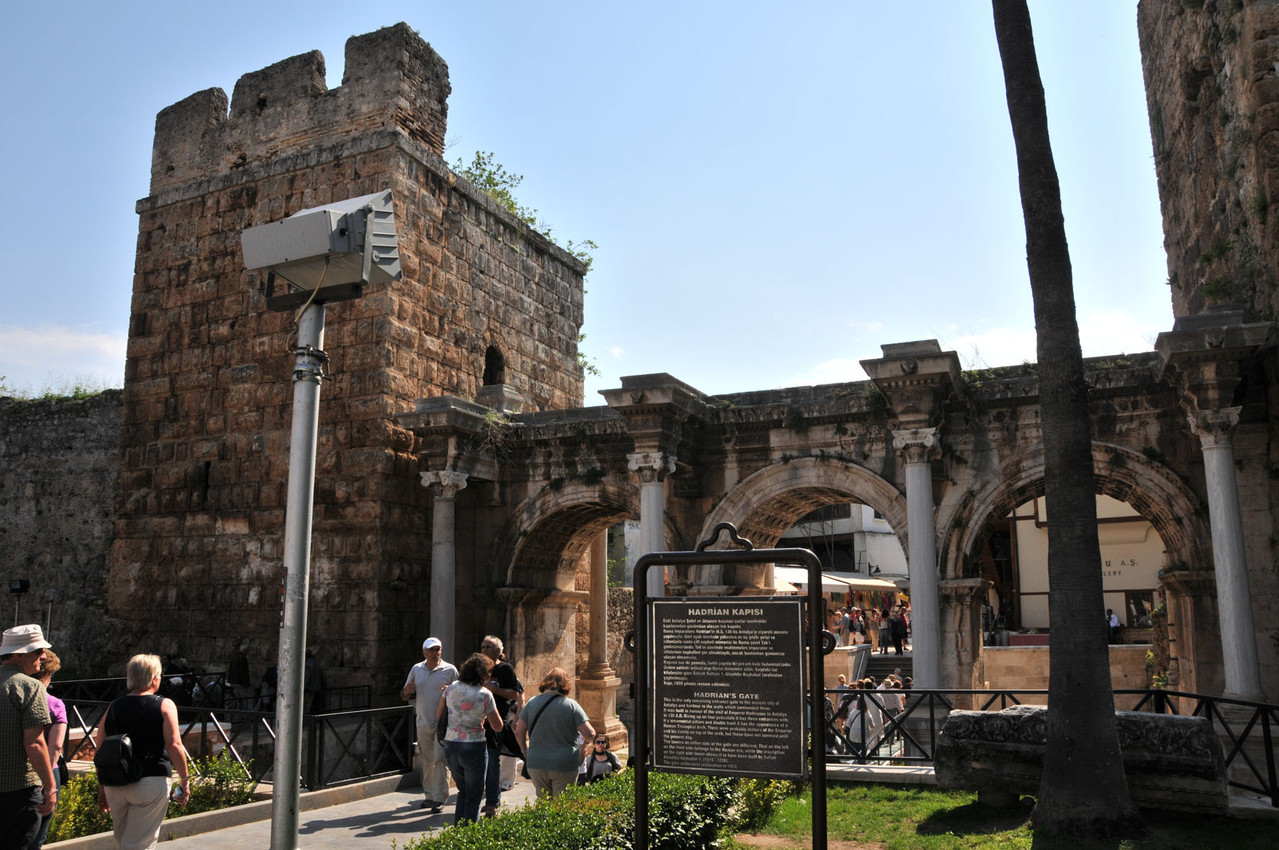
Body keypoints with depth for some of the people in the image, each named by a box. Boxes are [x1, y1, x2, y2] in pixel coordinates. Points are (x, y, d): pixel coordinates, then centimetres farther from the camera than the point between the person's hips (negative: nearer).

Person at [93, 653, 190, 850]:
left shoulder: (113, 708, 8)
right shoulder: (164, 705, -5)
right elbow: (174, 746, -13)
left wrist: (102, 788, 18)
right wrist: (185, 781, -4)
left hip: (115, 786, 5)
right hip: (151, 781, -5)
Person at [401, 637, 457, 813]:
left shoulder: (450, 670, -2)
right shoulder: (416, 669, 9)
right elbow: (404, 696, 14)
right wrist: (407, 691, -10)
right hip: (423, 722, 4)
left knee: (440, 759, -9)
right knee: (427, 762, 11)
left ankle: (440, 798, -5)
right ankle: (429, 795, 21)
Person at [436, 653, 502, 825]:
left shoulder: (451, 688, 1)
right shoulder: (485, 694, -12)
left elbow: (438, 716, 12)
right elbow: (497, 727, -5)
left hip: (450, 745, 5)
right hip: (474, 747, -5)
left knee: (463, 791, 22)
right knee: (474, 795, 10)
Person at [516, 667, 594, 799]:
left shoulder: (532, 703, 1)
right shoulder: (571, 705, -8)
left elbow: (519, 731, 2)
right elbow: (589, 734, -11)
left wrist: (525, 751, 18)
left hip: (536, 765, 3)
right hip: (564, 766, -3)